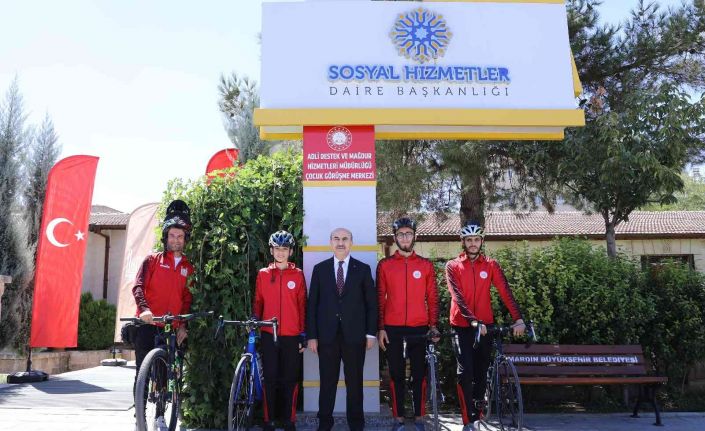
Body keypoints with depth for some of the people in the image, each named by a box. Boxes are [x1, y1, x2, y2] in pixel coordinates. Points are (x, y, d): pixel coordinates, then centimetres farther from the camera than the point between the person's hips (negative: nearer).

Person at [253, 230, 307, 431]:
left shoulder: (298, 275, 2)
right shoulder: (263, 274, 6)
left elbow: (302, 306, 3)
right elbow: (258, 302, 9)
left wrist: (303, 335, 1)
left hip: (292, 336, 0)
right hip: (269, 335, 1)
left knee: (290, 379, 5)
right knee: (270, 379, 5)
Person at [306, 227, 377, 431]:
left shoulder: (363, 269, 4)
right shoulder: (320, 269, 6)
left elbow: (371, 303, 4)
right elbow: (312, 303, 5)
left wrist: (371, 333, -2)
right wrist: (311, 335, -1)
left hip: (354, 335, 0)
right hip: (327, 335, 1)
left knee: (354, 382, 8)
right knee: (327, 382, 7)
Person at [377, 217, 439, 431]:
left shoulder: (425, 265, 6)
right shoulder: (384, 265, 4)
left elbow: (432, 298, 7)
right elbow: (380, 298, 3)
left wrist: (433, 325, -1)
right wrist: (380, 328, -1)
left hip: (419, 329, 0)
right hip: (392, 329, 0)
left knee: (419, 374, 6)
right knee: (396, 374, 7)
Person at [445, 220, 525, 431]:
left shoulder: (491, 265, 3)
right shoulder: (453, 266, -2)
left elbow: (505, 293, -8)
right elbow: (458, 297, -14)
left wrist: (518, 319, -21)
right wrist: (474, 321, -28)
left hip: (485, 325, 2)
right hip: (462, 326, -2)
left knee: (482, 372, 10)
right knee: (466, 372, -8)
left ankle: (476, 413, 27)